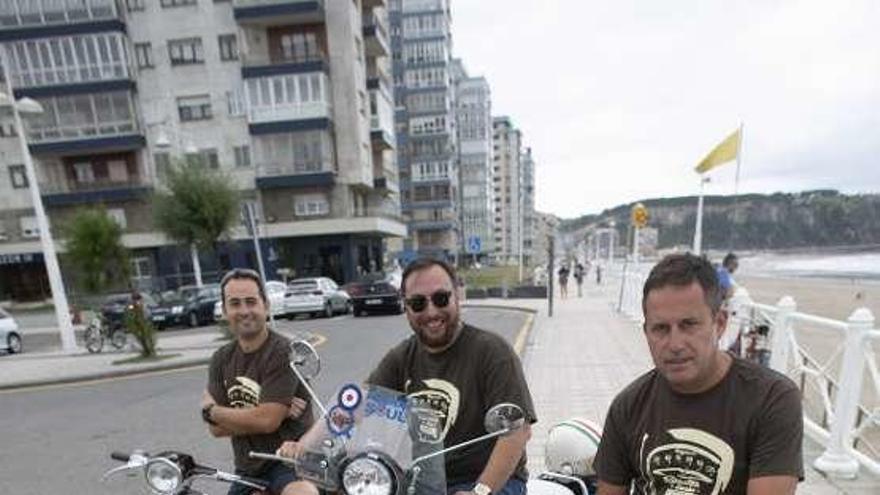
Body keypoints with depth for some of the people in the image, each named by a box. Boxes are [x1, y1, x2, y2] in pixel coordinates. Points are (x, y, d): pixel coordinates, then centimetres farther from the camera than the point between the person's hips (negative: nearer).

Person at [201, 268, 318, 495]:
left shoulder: (283, 351, -16)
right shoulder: (221, 359, 5)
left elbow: (267, 420, -22)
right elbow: (216, 428, 0)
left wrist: (211, 410, -6)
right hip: (247, 469, 7)